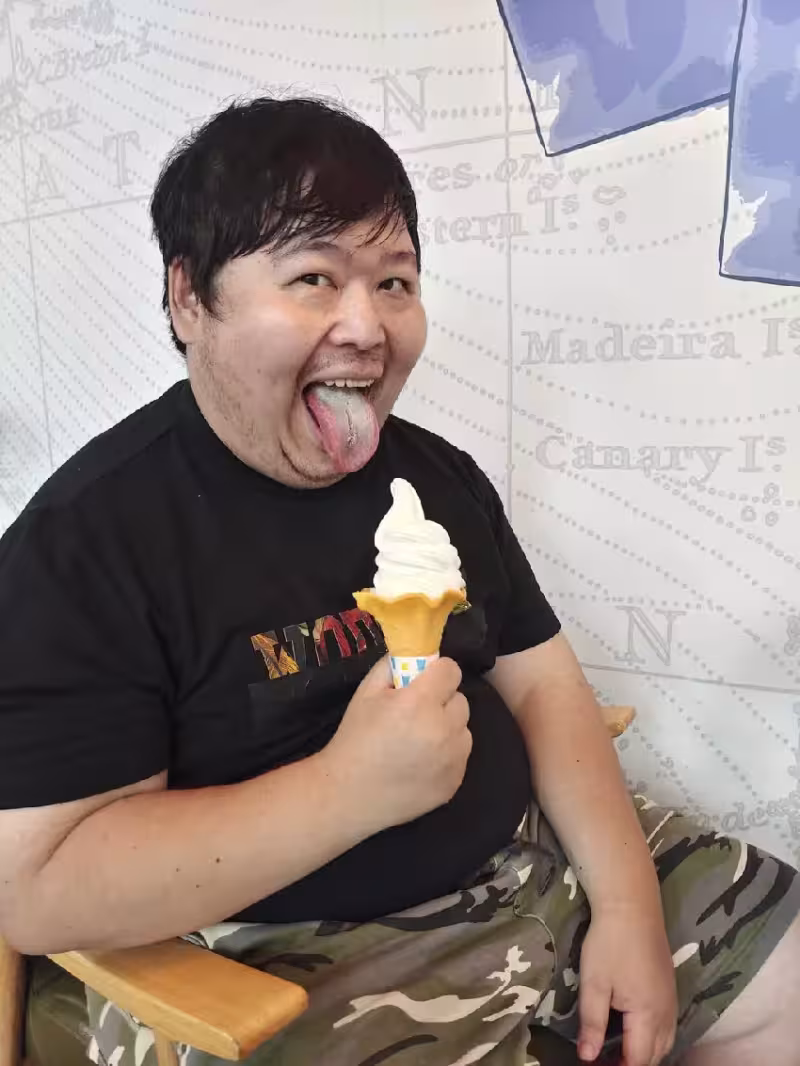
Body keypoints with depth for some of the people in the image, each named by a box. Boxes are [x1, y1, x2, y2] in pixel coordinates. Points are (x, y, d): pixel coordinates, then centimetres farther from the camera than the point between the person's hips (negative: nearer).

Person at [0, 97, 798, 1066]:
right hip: (289, 958, -5)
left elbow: (540, 683, 5)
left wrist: (627, 900, -6)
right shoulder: (85, 542, -17)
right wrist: (351, 787, -29)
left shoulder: (438, 474, 3)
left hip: (536, 861, 7)